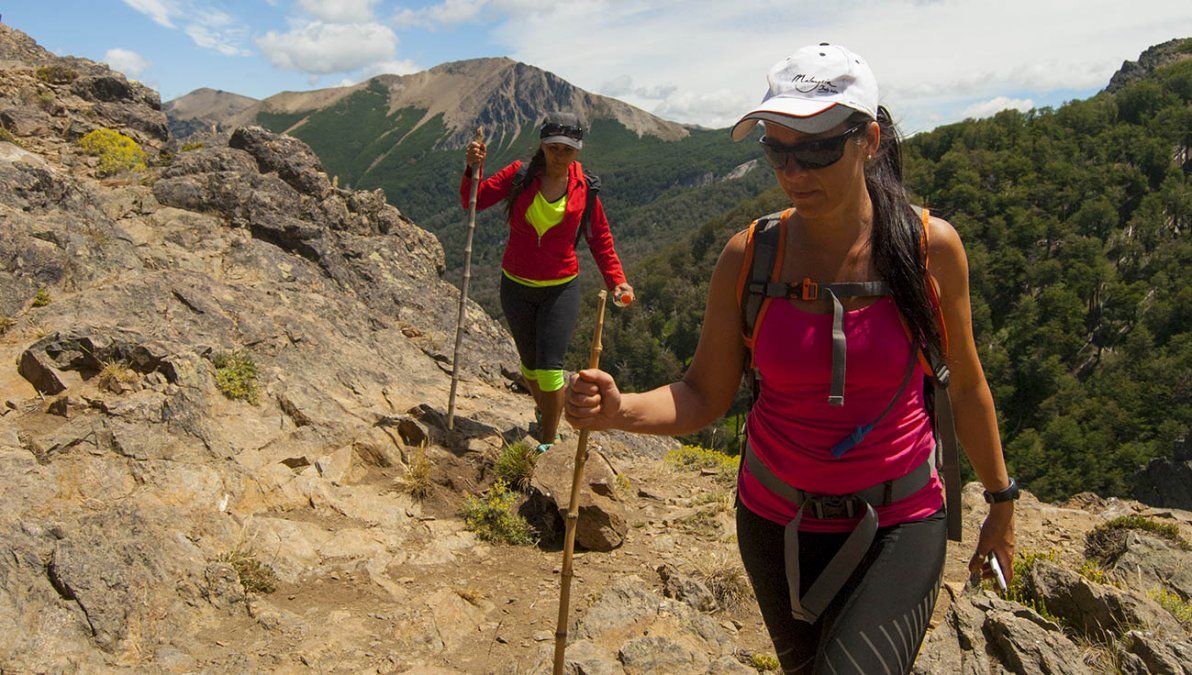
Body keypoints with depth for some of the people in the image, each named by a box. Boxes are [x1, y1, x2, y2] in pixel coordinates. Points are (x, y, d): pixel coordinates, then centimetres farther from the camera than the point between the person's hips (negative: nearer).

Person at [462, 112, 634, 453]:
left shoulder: (584, 190, -6)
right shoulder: (520, 175, -6)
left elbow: (601, 240, 4)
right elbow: (474, 201, -8)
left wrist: (617, 281, -8)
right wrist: (472, 170, -27)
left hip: (561, 290, -2)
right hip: (516, 288, 2)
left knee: (549, 369, -10)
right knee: (530, 365, 16)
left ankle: (547, 443, 9)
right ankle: (545, 412, 47)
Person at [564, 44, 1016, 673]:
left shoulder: (929, 247, -12)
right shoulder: (747, 256, -11)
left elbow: (965, 386, 1)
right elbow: (704, 396, -7)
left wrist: (1002, 502, 9)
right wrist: (619, 409, -26)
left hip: (897, 526, -2)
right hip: (776, 520, 2)